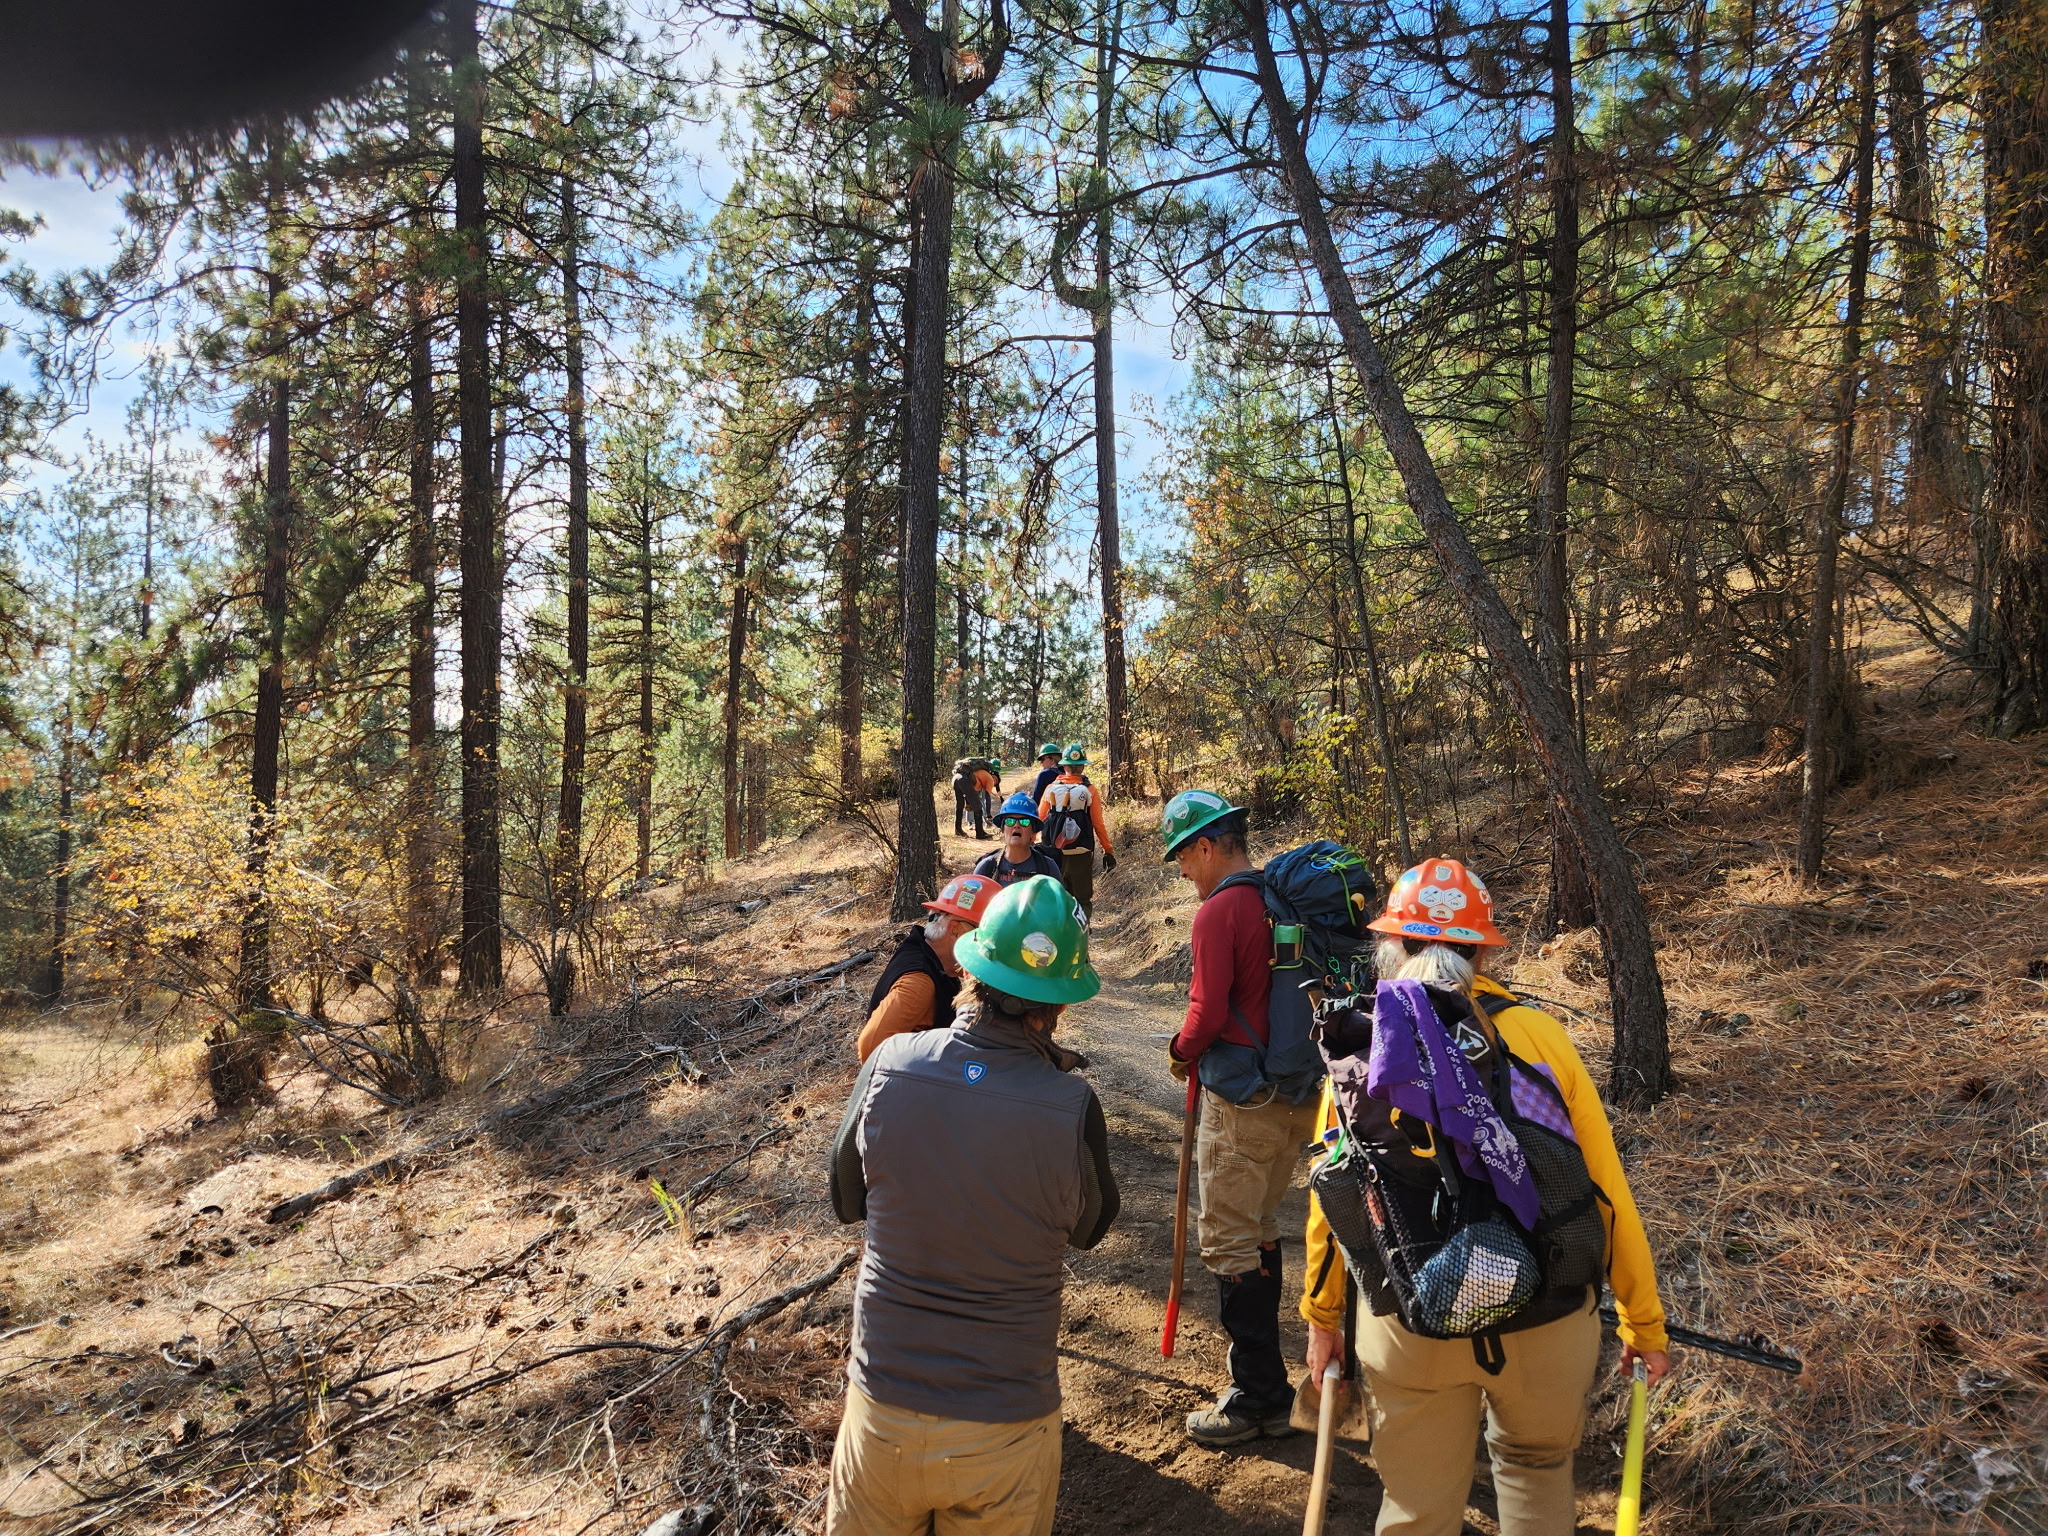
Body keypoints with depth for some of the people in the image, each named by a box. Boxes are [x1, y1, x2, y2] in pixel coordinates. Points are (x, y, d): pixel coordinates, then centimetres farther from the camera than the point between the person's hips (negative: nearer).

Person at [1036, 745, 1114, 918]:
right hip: (1081, 855, -3)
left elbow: (1039, 820, 2)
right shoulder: (1089, 791, -8)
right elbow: (1098, 825, -8)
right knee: (1083, 899, 7)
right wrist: (1109, 851, 1)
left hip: (1054, 853, 3)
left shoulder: (1051, 789, -1)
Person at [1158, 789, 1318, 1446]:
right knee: (1260, 1231, 21)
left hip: (1242, 1102, -8)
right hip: (1299, 1093, 9)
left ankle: (1258, 1397, 11)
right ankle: (1264, 1374, 32)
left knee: (1228, 1242, 3)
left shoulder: (1218, 912, -17)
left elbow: (1208, 1013, -21)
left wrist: (1181, 1053, 0)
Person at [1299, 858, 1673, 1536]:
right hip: (1547, 1318, 1)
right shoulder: (1539, 1033, -3)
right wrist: (1644, 1324, 11)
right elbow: (1608, 1192, 0)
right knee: (1537, 1465, 28)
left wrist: (1322, 1317, 15)